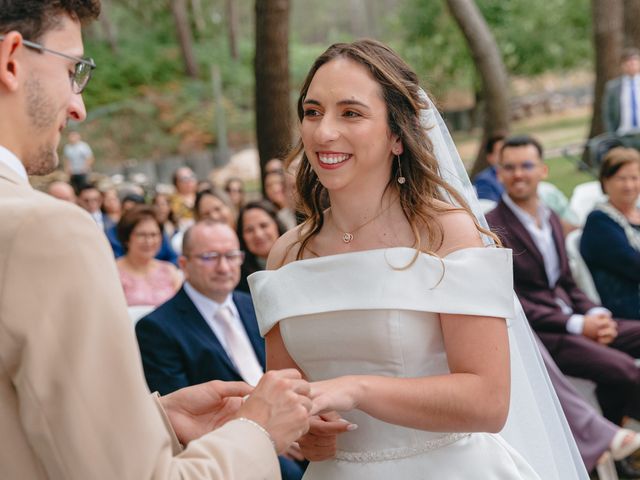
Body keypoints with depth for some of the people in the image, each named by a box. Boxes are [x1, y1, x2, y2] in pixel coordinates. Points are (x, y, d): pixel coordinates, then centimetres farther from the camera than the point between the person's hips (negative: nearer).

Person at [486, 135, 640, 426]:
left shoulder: (552, 219, 18)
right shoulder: (492, 228, -8)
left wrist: (596, 314, -1)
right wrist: (576, 325, -16)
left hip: (573, 321, 8)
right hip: (534, 334, -8)